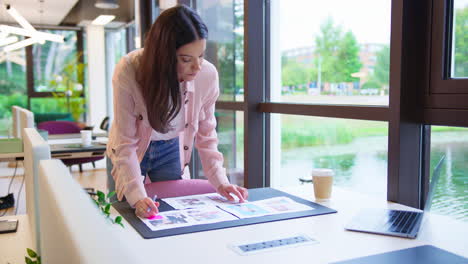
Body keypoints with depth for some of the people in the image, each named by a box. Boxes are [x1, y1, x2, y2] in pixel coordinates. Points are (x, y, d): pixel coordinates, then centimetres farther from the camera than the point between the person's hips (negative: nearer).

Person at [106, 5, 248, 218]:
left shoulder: (208, 75, -25)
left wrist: (220, 181, -19)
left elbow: (206, 134, -11)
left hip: (170, 151, 2)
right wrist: (137, 197, -36)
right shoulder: (128, 71, -32)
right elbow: (125, 143, -27)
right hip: (129, 153, -1)